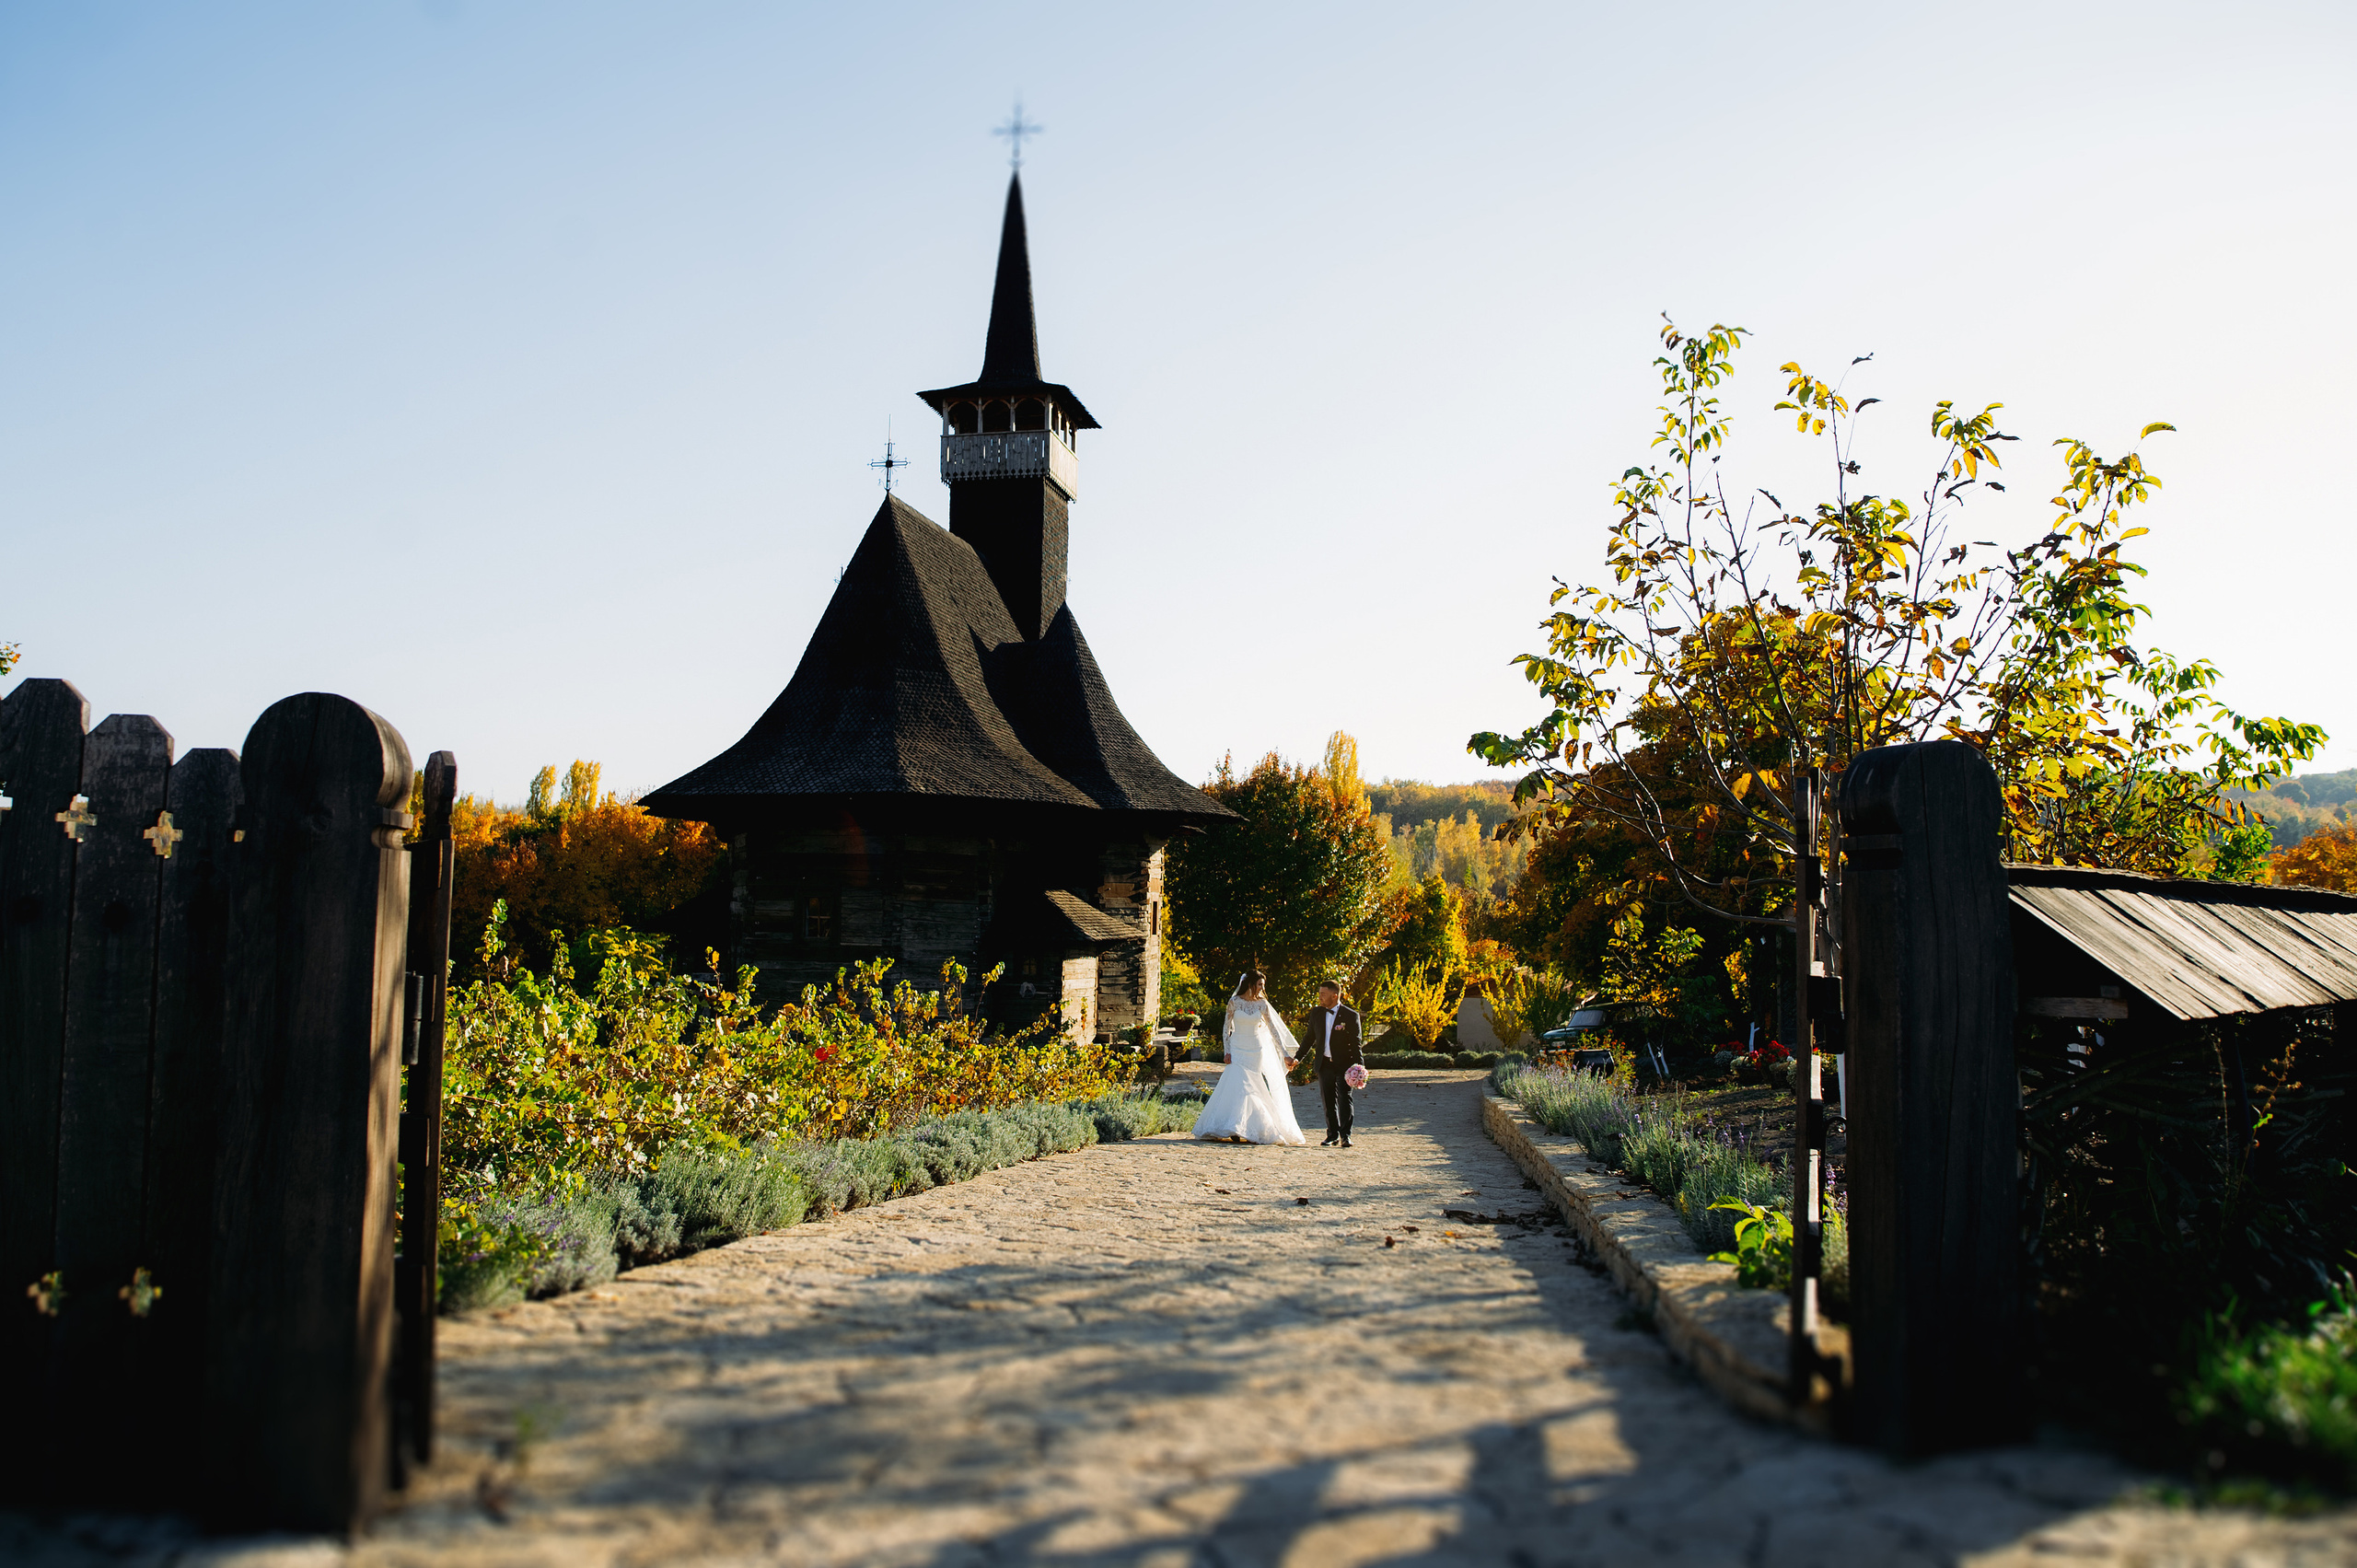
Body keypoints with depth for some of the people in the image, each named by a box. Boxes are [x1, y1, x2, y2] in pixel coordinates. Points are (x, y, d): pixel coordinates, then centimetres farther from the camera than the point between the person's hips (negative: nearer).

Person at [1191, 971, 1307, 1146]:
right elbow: (1227, 1028, 4)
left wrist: (1285, 1054, 5)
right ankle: (1235, 1129, -6)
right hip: (1237, 1050, -1)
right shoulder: (1234, 1002, -2)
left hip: (1256, 1051, 1)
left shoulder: (1262, 1004, 3)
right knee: (1237, 1085, -10)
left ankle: (1252, 1130, 4)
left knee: (1252, 1088, -2)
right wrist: (1226, 1051, -6)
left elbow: (1274, 1029, 7)